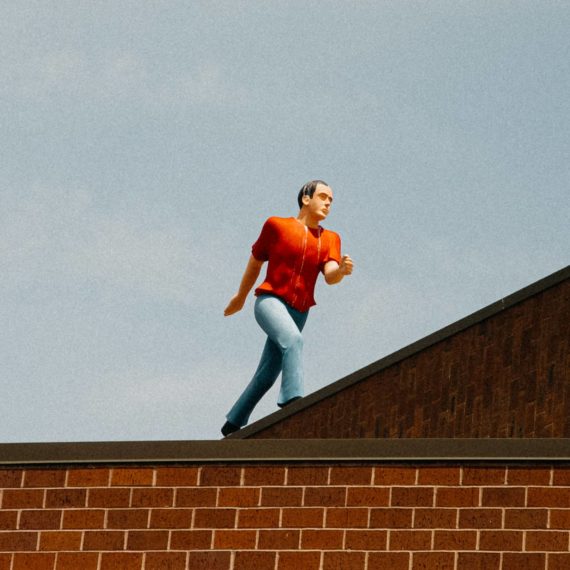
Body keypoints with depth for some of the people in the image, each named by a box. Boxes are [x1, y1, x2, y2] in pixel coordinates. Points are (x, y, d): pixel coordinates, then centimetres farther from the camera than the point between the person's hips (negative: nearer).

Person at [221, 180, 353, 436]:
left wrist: (341, 270, -30)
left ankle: (233, 425, 26)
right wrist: (240, 296, 22)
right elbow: (255, 261, 14)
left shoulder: (330, 239, 10)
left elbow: (330, 276, -7)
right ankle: (292, 401, -48)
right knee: (293, 339, -34)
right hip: (270, 300, -5)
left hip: (298, 313, 5)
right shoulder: (277, 225, 2)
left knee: (266, 377, 11)